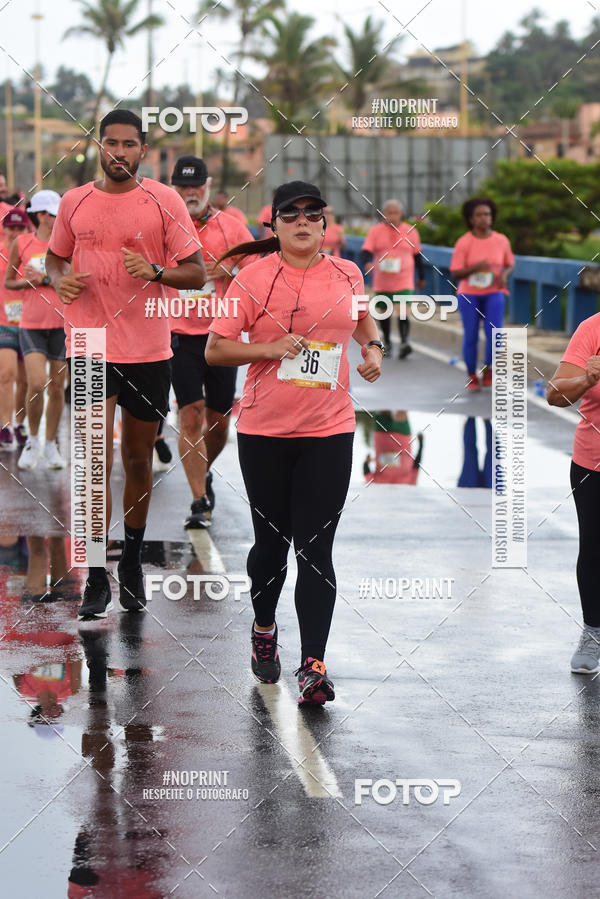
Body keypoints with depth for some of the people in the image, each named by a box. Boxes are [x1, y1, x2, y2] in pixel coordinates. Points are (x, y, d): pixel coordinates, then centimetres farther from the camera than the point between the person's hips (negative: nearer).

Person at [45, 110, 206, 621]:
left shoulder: (164, 201, -1)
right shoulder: (75, 202, 5)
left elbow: (196, 272, -1)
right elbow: (55, 257, 20)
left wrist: (154, 271, -20)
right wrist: (61, 280, -3)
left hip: (149, 349, 0)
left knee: (139, 459, 12)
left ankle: (132, 563, 30)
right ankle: (96, 580, -4)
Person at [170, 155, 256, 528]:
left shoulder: (231, 226, 4)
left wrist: (228, 271, -13)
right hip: (180, 336, -1)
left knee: (218, 420, 8)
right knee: (191, 415, -11)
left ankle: (204, 472, 38)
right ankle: (200, 501, -8)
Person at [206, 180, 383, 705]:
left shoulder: (347, 275, 6)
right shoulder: (255, 278, -4)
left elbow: (362, 319, 28)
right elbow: (215, 350, -4)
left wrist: (373, 348, 8)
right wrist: (271, 348, -17)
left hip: (330, 431, 1)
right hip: (264, 431, -1)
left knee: (316, 550, -6)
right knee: (272, 541, 11)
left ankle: (313, 667, -8)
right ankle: (264, 631, 38)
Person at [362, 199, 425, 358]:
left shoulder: (410, 231, 3)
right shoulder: (375, 231, 0)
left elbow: (417, 255, 13)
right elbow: (366, 250, -9)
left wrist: (422, 277, 19)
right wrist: (367, 263, -31)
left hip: (404, 281, -2)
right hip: (382, 282, 2)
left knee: (402, 311, -19)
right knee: (383, 312, 13)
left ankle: (404, 342, -28)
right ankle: (386, 342, 32)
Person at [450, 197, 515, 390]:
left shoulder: (501, 240, -2)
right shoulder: (463, 243, -9)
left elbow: (510, 264, 13)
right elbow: (455, 273, -10)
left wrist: (505, 274, -9)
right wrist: (476, 267, -26)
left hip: (493, 293, 1)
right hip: (469, 294, -1)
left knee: (494, 334, -13)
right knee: (471, 337, 0)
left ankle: (487, 368, 13)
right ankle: (472, 377, 19)